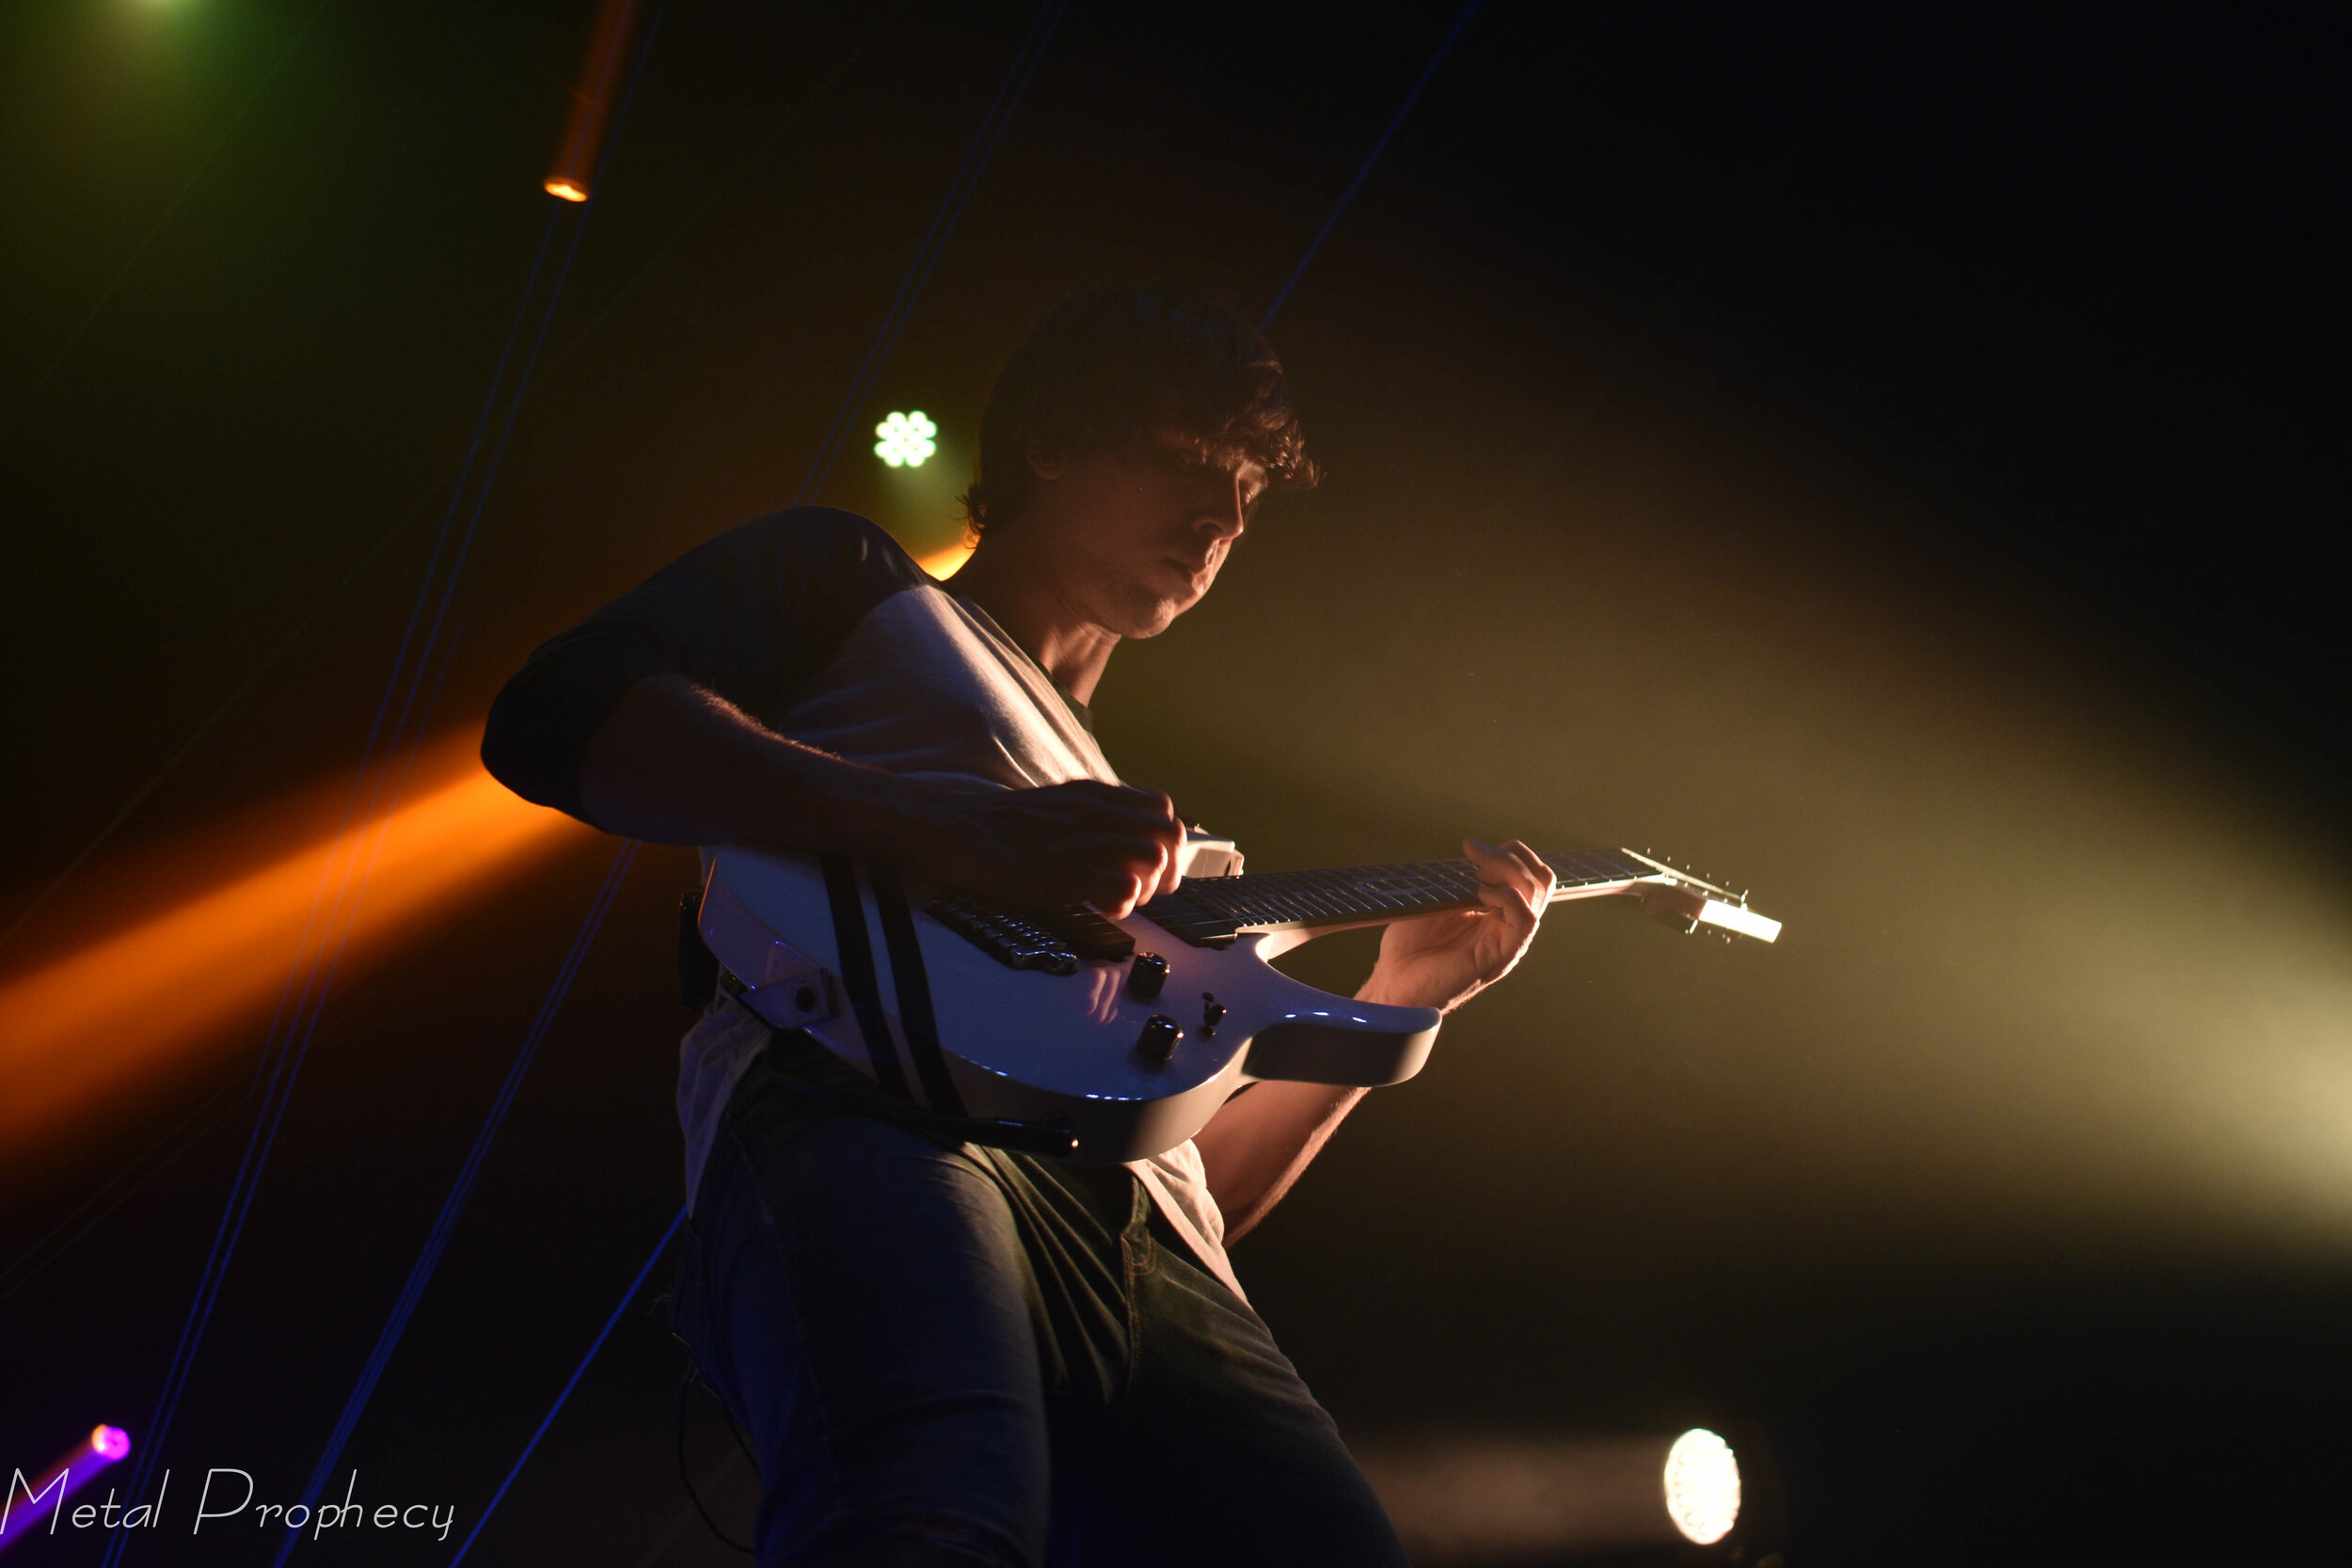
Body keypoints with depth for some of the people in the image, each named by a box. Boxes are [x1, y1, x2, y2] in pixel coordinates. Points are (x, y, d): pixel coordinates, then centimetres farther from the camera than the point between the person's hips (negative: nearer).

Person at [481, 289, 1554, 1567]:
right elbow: (559, 713, 2)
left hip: (1157, 1267, 6)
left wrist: (1407, 988, 28)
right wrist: (938, 822, -8)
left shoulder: (1138, 835, 39)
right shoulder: (853, 580, 24)